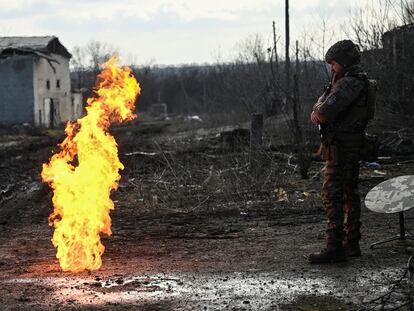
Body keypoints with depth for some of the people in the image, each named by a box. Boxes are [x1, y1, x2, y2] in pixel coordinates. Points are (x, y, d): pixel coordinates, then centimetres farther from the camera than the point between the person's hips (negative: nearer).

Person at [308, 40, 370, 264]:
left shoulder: (350, 83, -17)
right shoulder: (352, 81, 17)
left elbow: (327, 111, -26)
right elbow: (322, 103, 17)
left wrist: (319, 112, -4)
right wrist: (318, 112, -5)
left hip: (340, 147, -11)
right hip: (352, 147, 11)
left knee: (332, 195, -11)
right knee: (349, 194, 14)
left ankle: (334, 248, -14)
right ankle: (351, 244, 22)